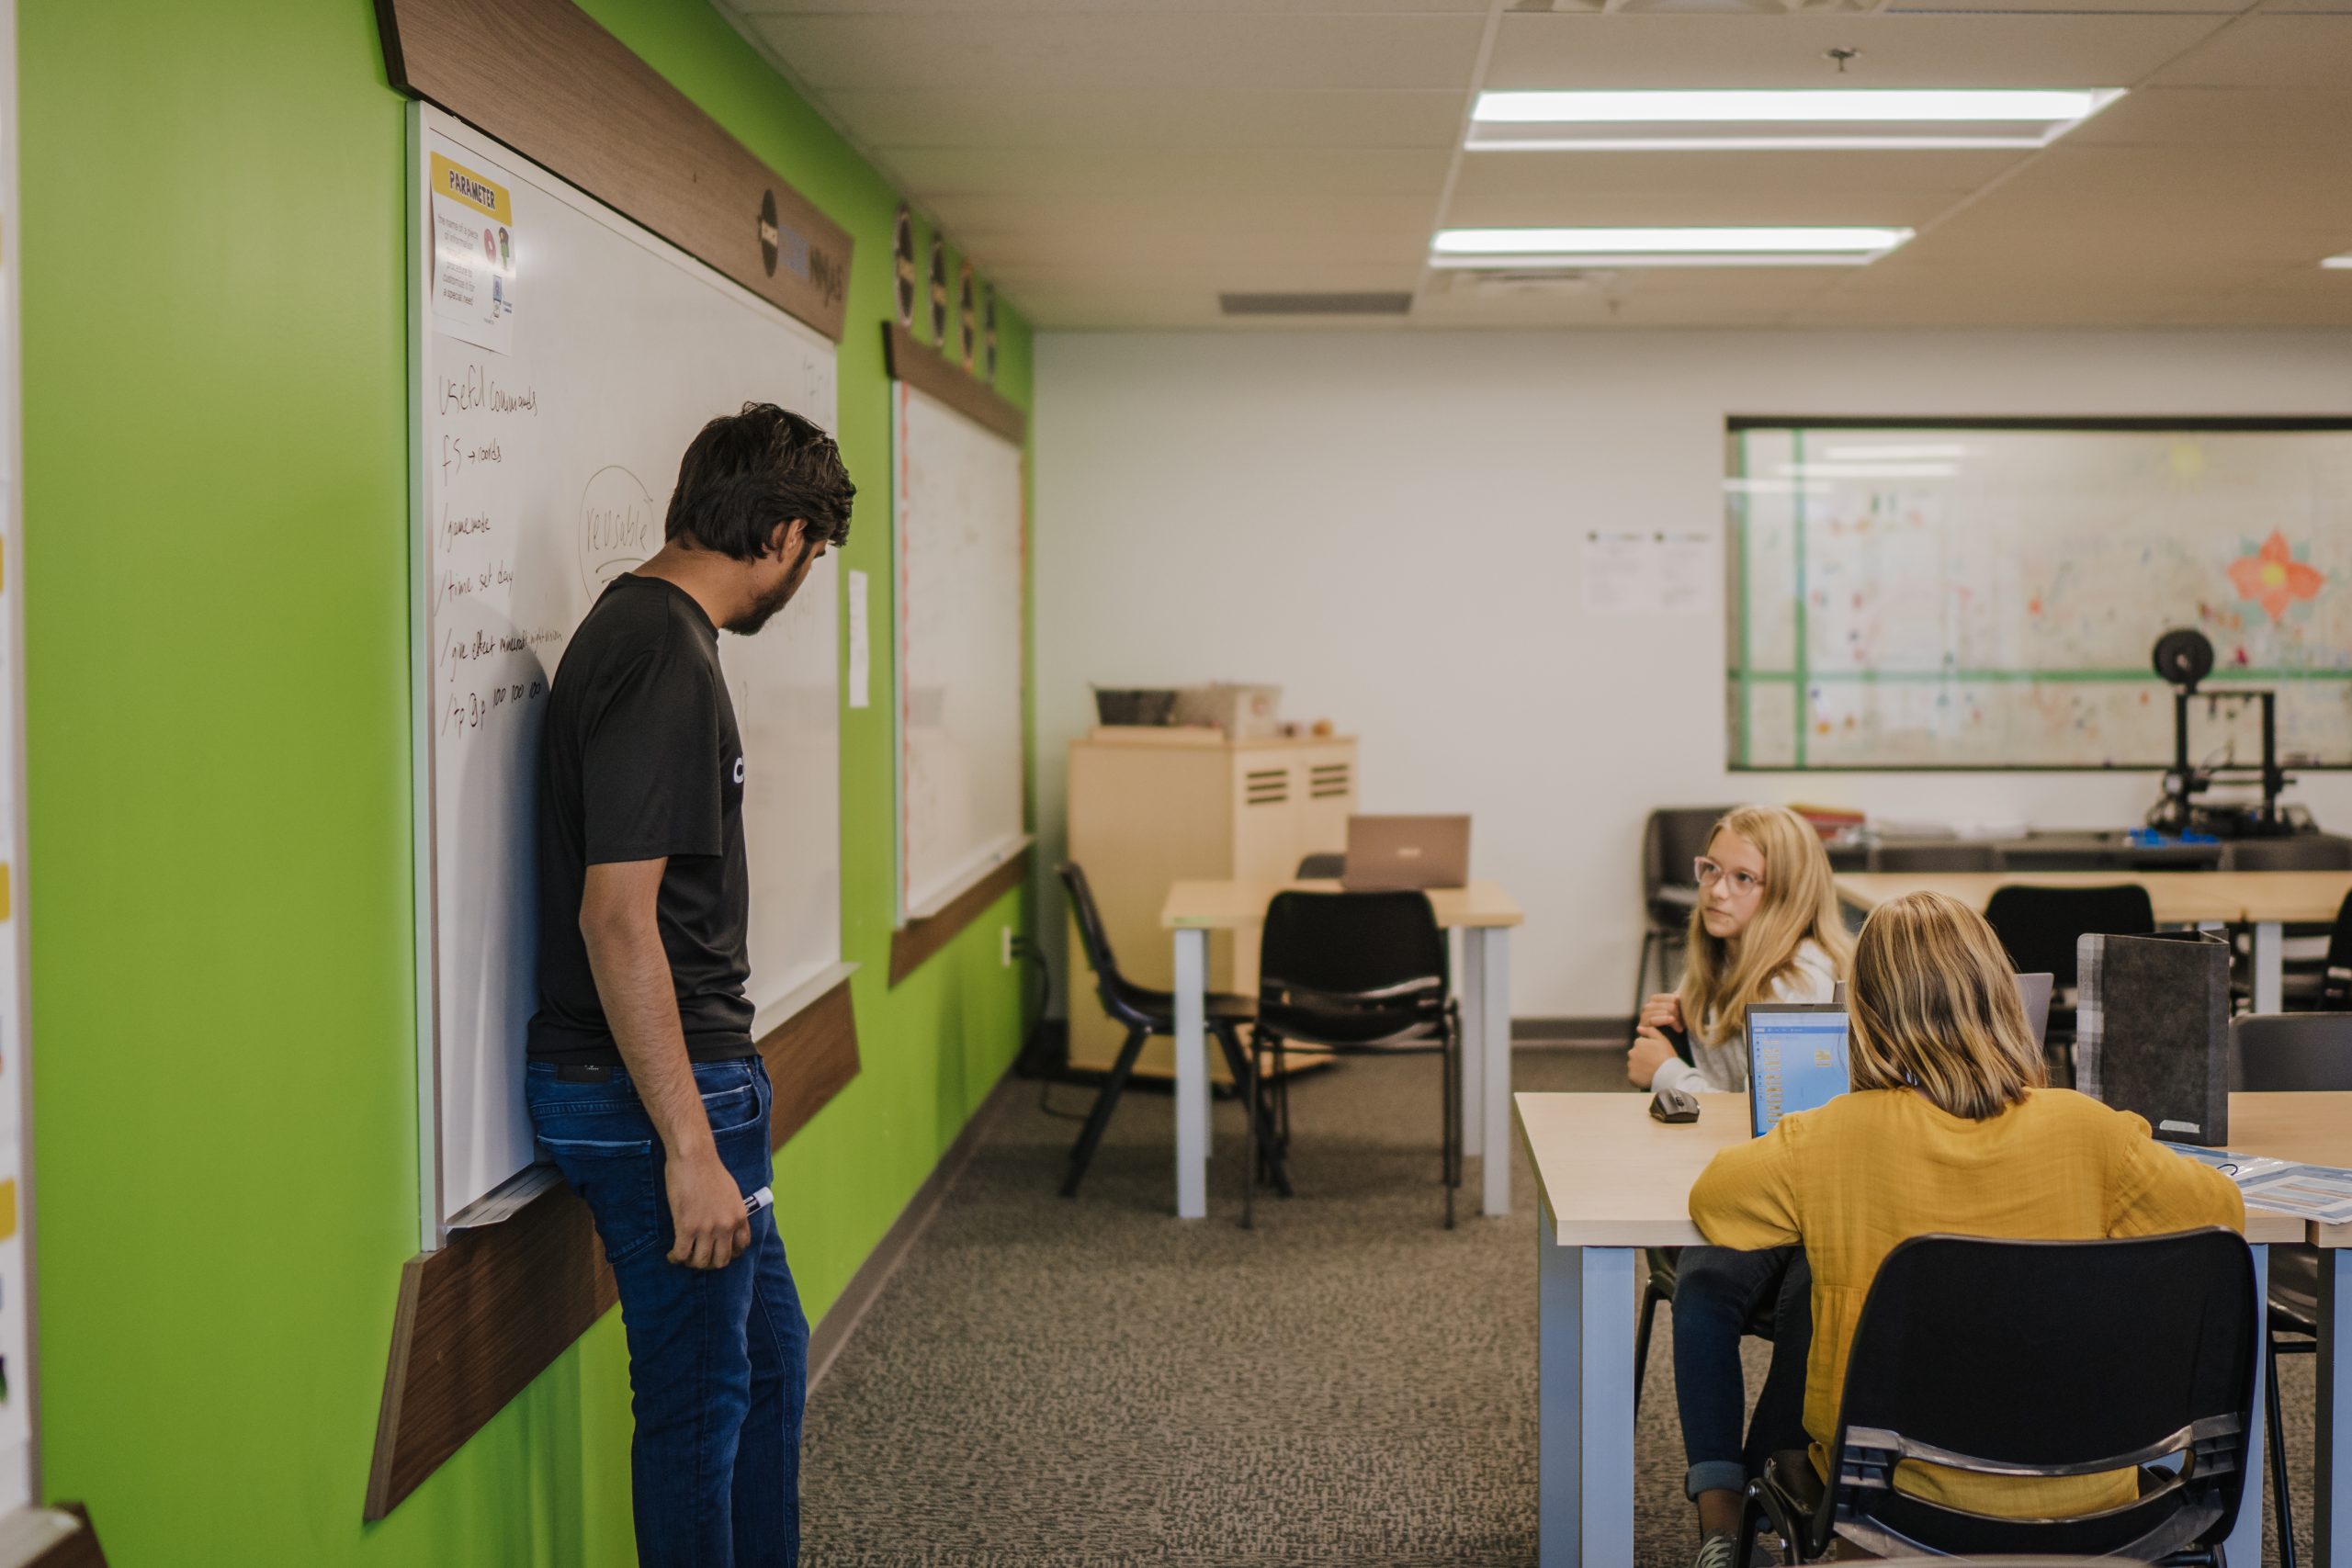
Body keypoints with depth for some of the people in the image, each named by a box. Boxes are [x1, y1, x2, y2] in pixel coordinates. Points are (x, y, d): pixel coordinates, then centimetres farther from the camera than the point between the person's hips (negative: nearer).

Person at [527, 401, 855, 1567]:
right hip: (655, 1094, -10)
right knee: (700, 1394, 3)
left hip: (688, 1079, 10)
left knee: (769, 1353, 21)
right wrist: (690, 1149, -25)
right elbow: (618, 917, -26)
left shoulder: (641, 627, 11)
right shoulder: (664, 660, -20)